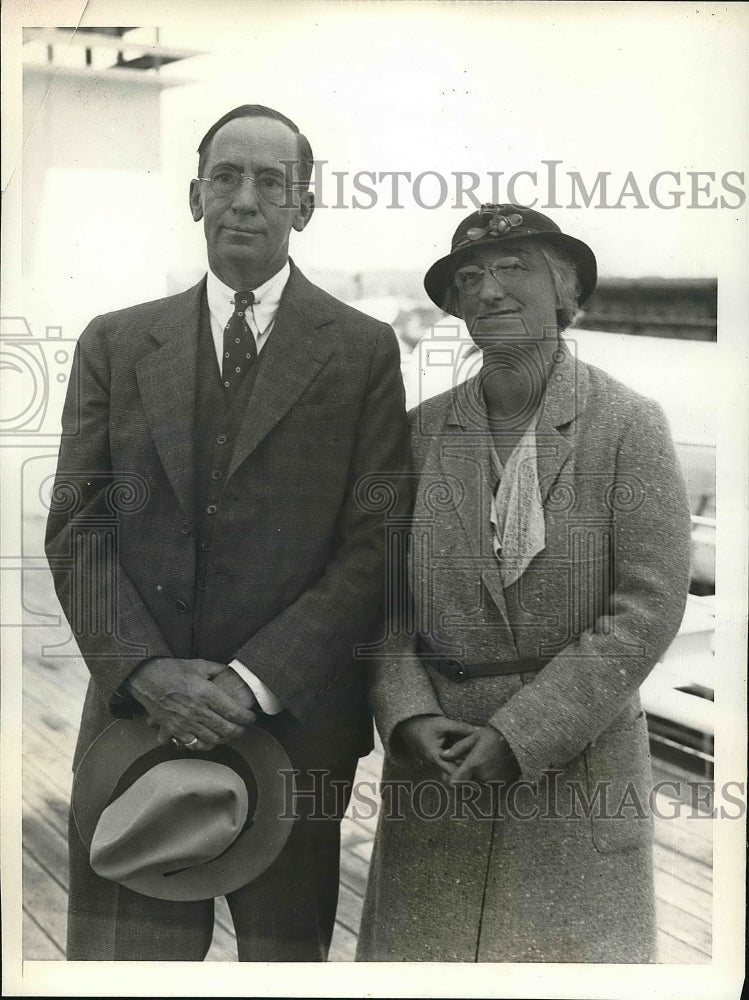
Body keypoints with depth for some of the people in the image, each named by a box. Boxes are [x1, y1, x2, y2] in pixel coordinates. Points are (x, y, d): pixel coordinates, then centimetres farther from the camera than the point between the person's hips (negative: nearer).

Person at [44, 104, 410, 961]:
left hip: (293, 725, -1)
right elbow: (75, 529, 3)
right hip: (136, 711, 2)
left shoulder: (363, 351, 3)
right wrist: (146, 671, -11)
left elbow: (374, 545, -4)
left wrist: (254, 682, -13)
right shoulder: (115, 344, 9)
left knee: (283, 952, 11)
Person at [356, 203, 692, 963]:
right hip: (436, 758, 3)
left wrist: (519, 736, -15)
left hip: (576, 751, -2)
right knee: (422, 945, 8)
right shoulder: (423, 430, 2)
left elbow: (649, 608, -12)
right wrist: (409, 718, -11)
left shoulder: (628, 426, -8)